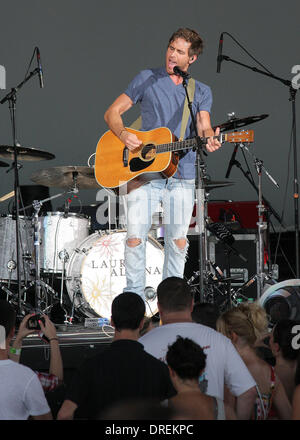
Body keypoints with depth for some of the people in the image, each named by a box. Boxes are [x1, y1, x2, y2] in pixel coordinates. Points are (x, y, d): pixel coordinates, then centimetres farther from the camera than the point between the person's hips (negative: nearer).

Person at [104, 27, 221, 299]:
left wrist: (210, 140, -27)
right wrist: (123, 134, -14)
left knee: (178, 241, 2)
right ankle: (134, 298, 4)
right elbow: (112, 112, 7)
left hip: (181, 176, 2)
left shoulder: (202, 92, 12)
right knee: (135, 238, -8)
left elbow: (203, 126, -2)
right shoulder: (147, 79, 7)